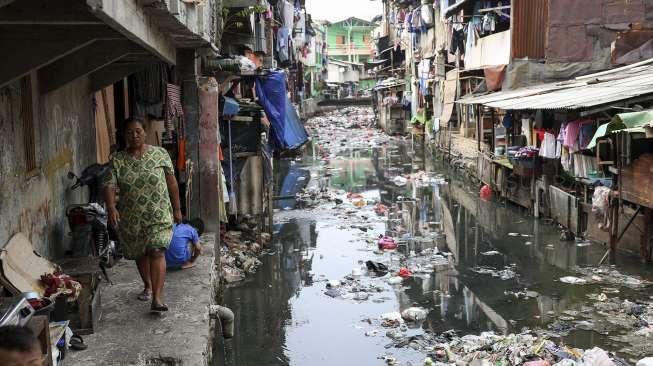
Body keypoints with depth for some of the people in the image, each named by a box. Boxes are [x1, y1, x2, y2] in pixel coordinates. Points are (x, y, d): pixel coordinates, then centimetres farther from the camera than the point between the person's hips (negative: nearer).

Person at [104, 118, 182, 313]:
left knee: (156, 252, -15)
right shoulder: (117, 160, -1)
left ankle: (157, 298, -18)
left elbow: (172, 183, 3)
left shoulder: (160, 154, -3)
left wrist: (177, 208, 4)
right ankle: (147, 286, 41)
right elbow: (109, 186, -10)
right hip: (130, 218, 3)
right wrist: (111, 207, -28)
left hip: (159, 215, -3)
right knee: (139, 254, 17)